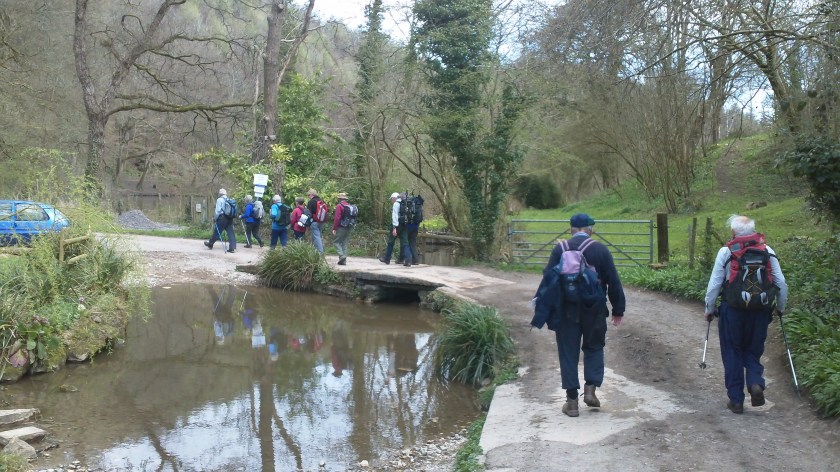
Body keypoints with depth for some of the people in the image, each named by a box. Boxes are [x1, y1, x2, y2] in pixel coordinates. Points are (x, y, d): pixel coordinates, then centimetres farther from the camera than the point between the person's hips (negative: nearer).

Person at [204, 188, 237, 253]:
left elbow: (218, 210, -10)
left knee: (216, 232, 9)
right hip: (230, 218, 5)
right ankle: (232, 248, -8)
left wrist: (215, 218, 0)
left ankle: (210, 244, 27)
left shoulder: (220, 200, -4)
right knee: (230, 232, 0)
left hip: (222, 218, -5)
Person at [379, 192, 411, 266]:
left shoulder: (396, 204, -7)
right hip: (404, 225, 6)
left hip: (397, 225, -6)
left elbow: (395, 216, -16)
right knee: (405, 243, 1)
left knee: (391, 241, 9)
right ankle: (408, 261, -12)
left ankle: (387, 258, 21)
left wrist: (394, 227, -21)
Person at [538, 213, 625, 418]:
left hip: (567, 311, 0)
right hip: (594, 311, 0)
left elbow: (548, 278, -3)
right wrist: (618, 309, 6)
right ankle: (591, 389, 5)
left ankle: (572, 401, 7)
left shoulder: (560, 249, -2)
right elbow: (613, 282, -2)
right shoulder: (601, 250, -3)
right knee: (594, 348, 19)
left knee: (568, 352, 7)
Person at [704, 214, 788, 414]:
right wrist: (781, 307, 18)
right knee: (753, 351, 18)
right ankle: (756, 383, -8)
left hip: (732, 309, -2)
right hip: (760, 311, 2)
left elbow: (714, 284, -4)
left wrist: (709, 309, 8)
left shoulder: (726, 252, -5)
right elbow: (781, 283, 4)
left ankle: (736, 400, 12)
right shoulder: (768, 251, 2)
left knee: (732, 354, 9)